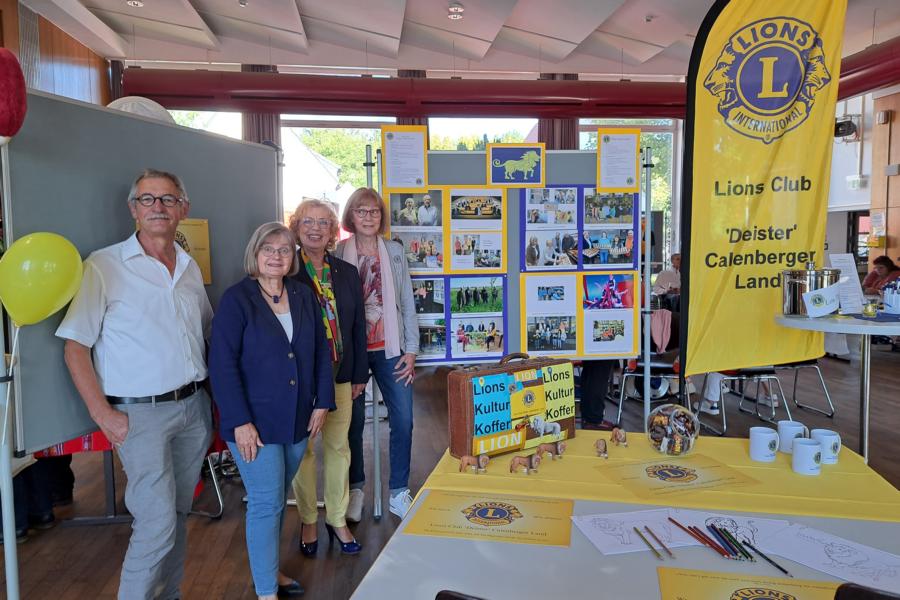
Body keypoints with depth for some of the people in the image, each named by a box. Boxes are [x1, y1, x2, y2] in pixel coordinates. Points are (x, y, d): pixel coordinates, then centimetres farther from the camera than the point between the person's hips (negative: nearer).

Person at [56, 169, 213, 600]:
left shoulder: (190, 268, 9)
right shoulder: (104, 266, -8)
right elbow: (75, 346, -7)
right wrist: (103, 414, -11)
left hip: (194, 407, 5)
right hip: (141, 414, -5)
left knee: (178, 514, 16)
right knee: (157, 522, -7)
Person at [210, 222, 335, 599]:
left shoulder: (303, 296, 6)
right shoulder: (236, 299, -9)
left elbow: (321, 351, 9)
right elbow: (222, 364, -13)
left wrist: (322, 403, 4)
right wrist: (239, 422, -16)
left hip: (297, 420, 5)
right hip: (255, 422, -5)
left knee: (277, 498, 17)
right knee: (266, 503, -1)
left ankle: (268, 569, 36)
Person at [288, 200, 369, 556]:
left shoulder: (347, 273, 7)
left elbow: (358, 326, 10)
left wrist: (360, 374, 9)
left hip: (340, 375, 4)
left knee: (338, 446, 11)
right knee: (303, 449, 9)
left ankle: (338, 520, 27)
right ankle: (308, 522, 26)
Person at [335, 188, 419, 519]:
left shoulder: (394, 252, 5)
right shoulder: (338, 254, -2)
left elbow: (407, 303, 6)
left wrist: (411, 350, 2)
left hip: (389, 349, 2)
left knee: (403, 419, -1)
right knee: (354, 420, 6)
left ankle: (399, 492, 16)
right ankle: (355, 488, 27)